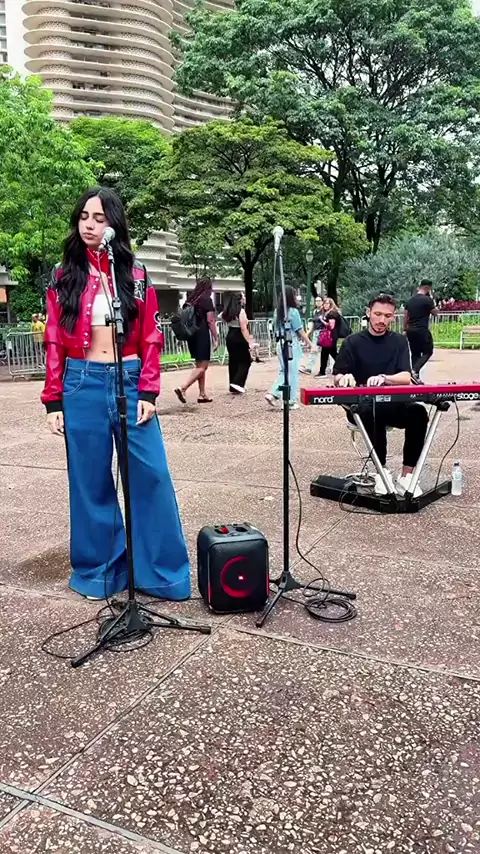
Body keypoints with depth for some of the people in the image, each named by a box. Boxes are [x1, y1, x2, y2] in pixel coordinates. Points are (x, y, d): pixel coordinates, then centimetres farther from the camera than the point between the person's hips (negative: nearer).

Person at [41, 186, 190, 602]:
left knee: (151, 477, -1)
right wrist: (53, 401, -1)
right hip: (82, 385, 1)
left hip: (130, 381, 0)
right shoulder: (64, 276, 6)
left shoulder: (136, 274, 5)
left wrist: (148, 392, -6)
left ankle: (164, 572, 12)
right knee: (91, 481, 7)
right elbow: (54, 342, 4)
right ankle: (98, 570, 23)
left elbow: (151, 339, 3)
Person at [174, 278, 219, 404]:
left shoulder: (190, 300, 12)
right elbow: (210, 321, -12)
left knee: (199, 365, 14)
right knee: (202, 366, -6)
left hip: (191, 335, 8)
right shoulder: (207, 300, -7)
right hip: (202, 335, -8)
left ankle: (202, 394, 14)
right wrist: (216, 338, -10)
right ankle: (182, 388, -21)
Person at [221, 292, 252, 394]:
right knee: (245, 361, 2)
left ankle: (233, 387, 16)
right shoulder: (241, 311, -14)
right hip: (239, 338, -8)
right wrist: (249, 342, -18)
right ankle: (237, 383, -10)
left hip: (230, 337, 8)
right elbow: (243, 329, -19)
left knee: (233, 361, 12)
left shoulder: (228, 311, 7)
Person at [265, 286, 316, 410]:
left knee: (283, 371, 17)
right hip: (292, 345, -6)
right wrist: (310, 343, -2)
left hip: (280, 344, 6)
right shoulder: (293, 311, -14)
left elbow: (277, 329, 11)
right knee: (293, 373, 4)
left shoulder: (278, 311, 5)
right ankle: (291, 402, 9)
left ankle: (273, 394, 4)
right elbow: (300, 331, -11)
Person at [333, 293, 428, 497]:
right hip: (361, 406, -2)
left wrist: (383, 378, -27)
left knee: (418, 412, -29)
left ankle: (406, 477, -21)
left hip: (393, 404, 2)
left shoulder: (399, 341, 9)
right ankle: (382, 472, -21)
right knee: (373, 413, -38)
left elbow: (406, 377, -6)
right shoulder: (353, 342, 4)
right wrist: (345, 378, -27)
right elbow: (337, 378, -1)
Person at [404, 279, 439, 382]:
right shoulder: (427, 300, -10)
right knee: (427, 352, 3)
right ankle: (415, 370, -17)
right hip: (422, 330, -7)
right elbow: (435, 312, 3)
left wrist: (405, 329, 18)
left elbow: (405, 316, 12)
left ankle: (416, 377, 12)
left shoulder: (410, 300, 11)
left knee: (415, 353, 12)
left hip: (411, 330, 7)